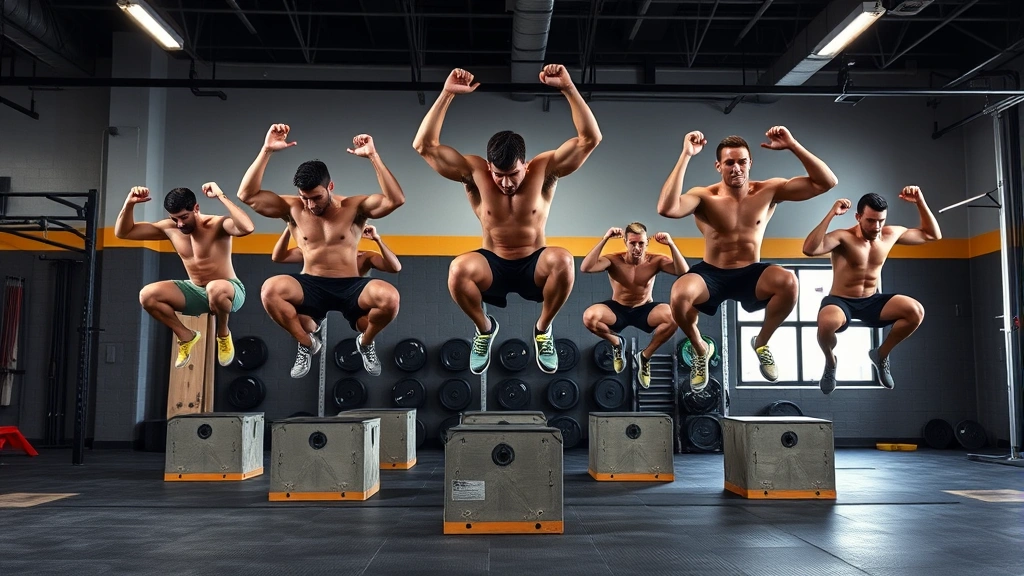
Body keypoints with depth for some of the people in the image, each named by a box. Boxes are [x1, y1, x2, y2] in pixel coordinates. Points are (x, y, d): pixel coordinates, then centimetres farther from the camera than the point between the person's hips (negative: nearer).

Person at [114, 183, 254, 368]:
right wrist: (129, 203, -16)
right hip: (196, 292, 6)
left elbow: (247, 228, -44)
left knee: (215, 288, -43)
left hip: (227, 291, -6)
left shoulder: (217, 225, -20)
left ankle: (223, 334, -10)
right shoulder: (169, 228, -3)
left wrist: (221, 196, -40)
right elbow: (122, 232, 1)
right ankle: (186, 336, 5)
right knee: (147, 295, -16)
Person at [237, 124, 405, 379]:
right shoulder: (292, 208, 4)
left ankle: (365, 343, 3)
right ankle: (307, 344, -1)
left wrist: (373, 156, -25)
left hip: (350, 287, -1)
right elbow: (247, 195, -6)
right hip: (310, 287, 2)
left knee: (389, 297, -34)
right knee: (270, 289, -31)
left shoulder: (354, 207, -1)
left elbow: (396, 199, -17)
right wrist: (266, 150, -15)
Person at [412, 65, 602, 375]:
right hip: (493, 267, 0)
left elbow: (591, 139, -22)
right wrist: (446, 94, -29)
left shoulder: (544, 169, -13)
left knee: (563, 260, -36)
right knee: (458, 269, -34)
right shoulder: (474, 172, -13)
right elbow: (424, 145, -20)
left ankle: (543, 329, -5)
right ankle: (484, 328, 0)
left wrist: (568, 88, -33)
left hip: (533, 267, 0)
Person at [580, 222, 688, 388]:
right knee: (589, 316, -32)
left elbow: (684, 272, -24)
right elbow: (585, 268, -32)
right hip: (617, 310, -1)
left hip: (645, 311, 1)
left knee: (674, 316, -31)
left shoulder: (655, 261, -12)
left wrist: (671, 244, -35)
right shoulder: (614, 260, -15)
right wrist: (604, 239, -36)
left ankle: (645, 355, -5)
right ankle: (616, 341, 4)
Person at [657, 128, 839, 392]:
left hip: (751, 274, 2)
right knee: (679, 294, -35)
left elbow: (827, 182, -7)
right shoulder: (704, 196, -11)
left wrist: (792, 145, -17)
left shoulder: (769, 191, -3)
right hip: (711, 275, -1)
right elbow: (667, 209, -33)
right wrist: (685, 155, -32)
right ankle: (700, 349, 2)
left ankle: (761, 342, 2)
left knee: (788, 282, -32)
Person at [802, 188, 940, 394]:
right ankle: (830, 361, -2)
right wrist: (831, 214, -41)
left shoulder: (891, 234, -1)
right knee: (827, 322, -40)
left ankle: (881, 354, 7)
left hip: (872, 301, 5)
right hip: (840, 302, -5)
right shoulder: (843, 237, -19)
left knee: (916, 311, -21)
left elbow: (932, 235, 11)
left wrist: (920, 202, -3)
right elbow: (809, 249, -39)